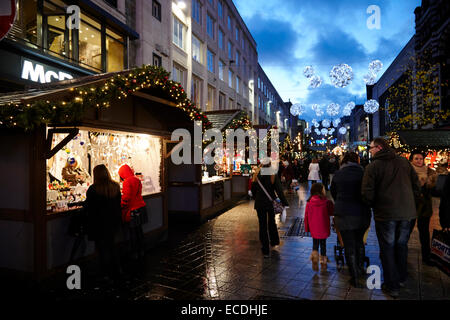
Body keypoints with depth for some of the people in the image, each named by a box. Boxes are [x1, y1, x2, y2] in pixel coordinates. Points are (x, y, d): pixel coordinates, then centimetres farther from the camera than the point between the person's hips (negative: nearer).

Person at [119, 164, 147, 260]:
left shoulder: (127, 182, -16)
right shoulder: (137, 180, 8)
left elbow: (126, 198, -19)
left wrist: (121, 207, -9)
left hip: (132, 210, -8)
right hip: (140, 208, 8)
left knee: (132, 232, 3)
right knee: (139, 230, 16)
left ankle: (134, 254, 12)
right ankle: (141, 252, 25)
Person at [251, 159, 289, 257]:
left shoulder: (257, 175, -5)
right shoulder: (273, 175, -12)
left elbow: (253, 189, 5)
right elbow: (279, 191, -13)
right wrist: (285, 203, -9)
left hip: (259, 203, 1)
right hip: (270, 203, 0)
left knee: (262, 225, 7)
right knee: (271, 222, 23)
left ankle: (265, 250, 9)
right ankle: (274, 241, 41)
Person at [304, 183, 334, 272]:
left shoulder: (309, 202, -5)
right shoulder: (326, 202, -13)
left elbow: (306, 216, 0)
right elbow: (331, 213, 1)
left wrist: (307, 228, 10)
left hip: (314, 229, 1)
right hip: (323, 228, -1)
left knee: (315, 244, 16)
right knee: (323, 244, 14)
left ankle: (315, 256, -6)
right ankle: (323, 261, 22)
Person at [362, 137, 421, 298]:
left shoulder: (373, 166, -10)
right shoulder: (404, 162, 6)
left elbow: (367, 193, -15)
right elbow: (416, 187, 7)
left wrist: (374, 205, 4)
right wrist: (408, 202, 18)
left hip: (385, 213, -5)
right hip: (407, 212, 5)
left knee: (387, 248, 8)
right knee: (401, 245, 21)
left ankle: (392, 286, 16)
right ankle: (401, 278, 37)